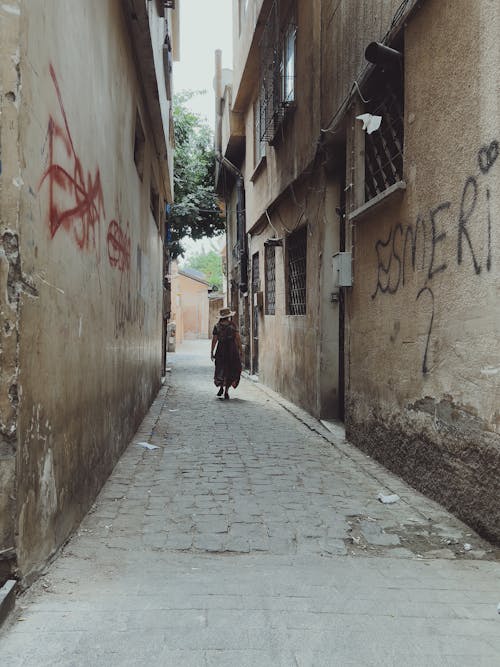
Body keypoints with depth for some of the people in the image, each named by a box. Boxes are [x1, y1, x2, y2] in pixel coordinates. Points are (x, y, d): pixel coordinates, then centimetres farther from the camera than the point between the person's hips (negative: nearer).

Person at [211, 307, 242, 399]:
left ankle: (221, 387, -1)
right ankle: (226, 390, 1)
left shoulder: (217, 326, -1)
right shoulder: (232, 325, -2)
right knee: (231, 370, 9)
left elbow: (214, 340, -2)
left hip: (221, 350, 1)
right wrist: (240, 349, 5)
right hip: (232, 349, -1)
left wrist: (212, 352, 3)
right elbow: (238, 338, -4)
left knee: (220, 369, 17)